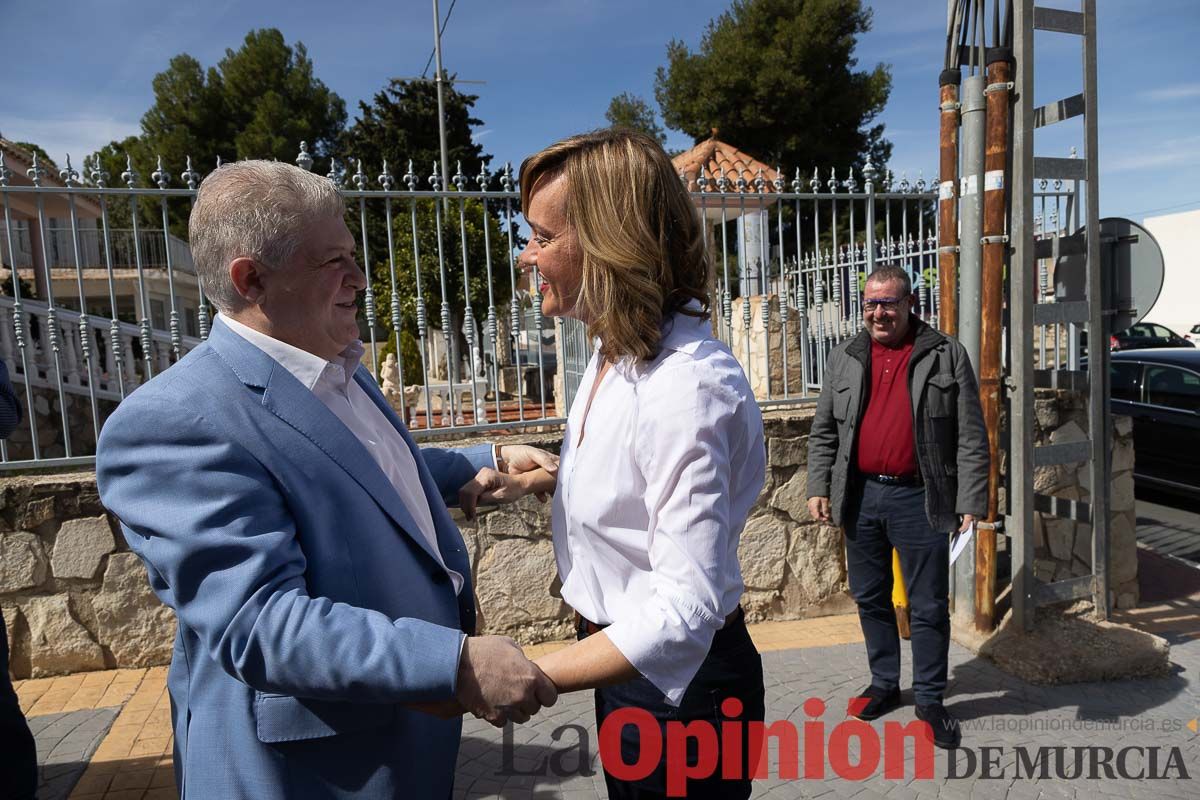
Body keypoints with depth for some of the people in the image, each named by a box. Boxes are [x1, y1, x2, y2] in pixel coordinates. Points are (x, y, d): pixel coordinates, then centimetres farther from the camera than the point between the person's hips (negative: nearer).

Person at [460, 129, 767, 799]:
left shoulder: (686, 389, -30)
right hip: (620, 656, 8)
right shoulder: (617, 353, -2)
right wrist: (529, 481, 4)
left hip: (681, 679, -8)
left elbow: (686, 608, -32)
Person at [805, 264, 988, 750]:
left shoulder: (947, 356, -3)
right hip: (861, 496, 4)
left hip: (918, 499, -3)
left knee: (929, 608, 7)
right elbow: (823, 432, 9)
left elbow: (971, 436, -4)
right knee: (870, 598, 15)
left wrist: (971, 502, -10)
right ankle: (884, 684, 34)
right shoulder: (844, 359, 6)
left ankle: (930, 700, 24)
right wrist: (819, 488, 1)